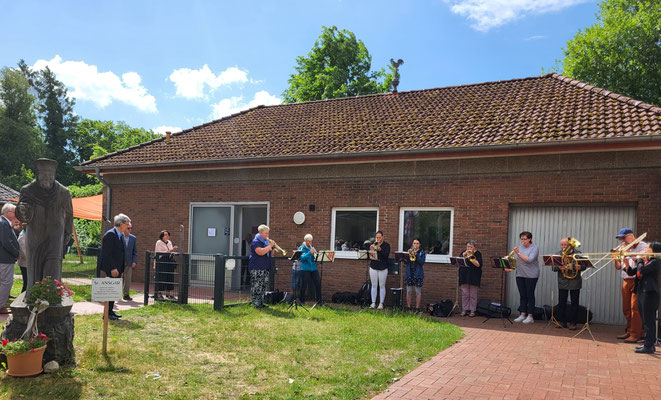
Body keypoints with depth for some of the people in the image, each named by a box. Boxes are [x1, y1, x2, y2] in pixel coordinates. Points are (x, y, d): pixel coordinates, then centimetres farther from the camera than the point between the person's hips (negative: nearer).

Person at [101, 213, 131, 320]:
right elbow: (107, 254, -19)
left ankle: (110, 311, 20)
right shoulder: (110, 234, -14)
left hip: (117, 269, 9)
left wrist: (121, 268, 15)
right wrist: (113, 268, -21)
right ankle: (107, 313, 2)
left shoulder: (120, 235, 15)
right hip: (110, 270, -9)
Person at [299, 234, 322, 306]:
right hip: (305, 269, -4)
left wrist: (315, 254, -10)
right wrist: (309, 252, -21)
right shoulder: (301, 248, 0)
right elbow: (302, 258, -14)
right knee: (304, 285, -2)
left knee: (318, 284, -1)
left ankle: (319, 301, 7)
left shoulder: (312, 248, 16)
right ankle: (302, 301, 12)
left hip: (314, 268, 5)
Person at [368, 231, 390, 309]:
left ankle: (381, 303, 6)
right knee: (374, 285, 4)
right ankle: (373, 303, 8)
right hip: (373, 267, 3)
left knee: (382, 286, 1)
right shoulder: (374, 244, 9)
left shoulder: (386, 245, 1)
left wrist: (380, 250, -29)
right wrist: (371, 250, -13)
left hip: (383, 268, -3)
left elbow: (386, 255, -13)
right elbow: (370, 255, 8)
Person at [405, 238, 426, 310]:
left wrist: (416, 254, -21)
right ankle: (408, 307, 15)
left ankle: (417, 307, 8)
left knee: (418, 292, 1)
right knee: (409, 291, 6)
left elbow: (422, 262, -13)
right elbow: (405, 261, -2)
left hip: (418, 274, -2)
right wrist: (409, 254, -15)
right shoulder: (409, 251, 8)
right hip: (409, 274, 2)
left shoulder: (422, 252, 2)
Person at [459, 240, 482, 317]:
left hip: (474, 277, -3)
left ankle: (472, 310, 4)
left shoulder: (478, 254, 3)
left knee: (473, 295, -1)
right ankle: (464, 310, 7)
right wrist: (463, 257, -9)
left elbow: (478, 264, -11)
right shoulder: (463, 253, 13)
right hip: (464, 276, 3)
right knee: (465, 294, 2)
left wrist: (470, 258, -19)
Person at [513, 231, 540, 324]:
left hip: (531, 275, -5)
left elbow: (529, 260, -19)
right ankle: (522, 315, 13)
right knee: (522, 295, 8)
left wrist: (518, 253, -18)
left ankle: (530, 316, 4)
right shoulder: (520, 247, 12)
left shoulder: (534, 248, -5)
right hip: (520, 274, 5)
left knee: (530, 295, -1)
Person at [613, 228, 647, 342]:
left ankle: (636, 334, -6)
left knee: (635, 308, -9)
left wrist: (626, 254, -16)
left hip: (637, 281, -7)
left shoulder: (642, 246, -2)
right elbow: (618, 267, 16)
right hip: (626, 281, 7)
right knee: (626, 309, 10)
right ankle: (629, 332, 20)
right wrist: (616, 258, -2)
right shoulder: (623, 248, 18)